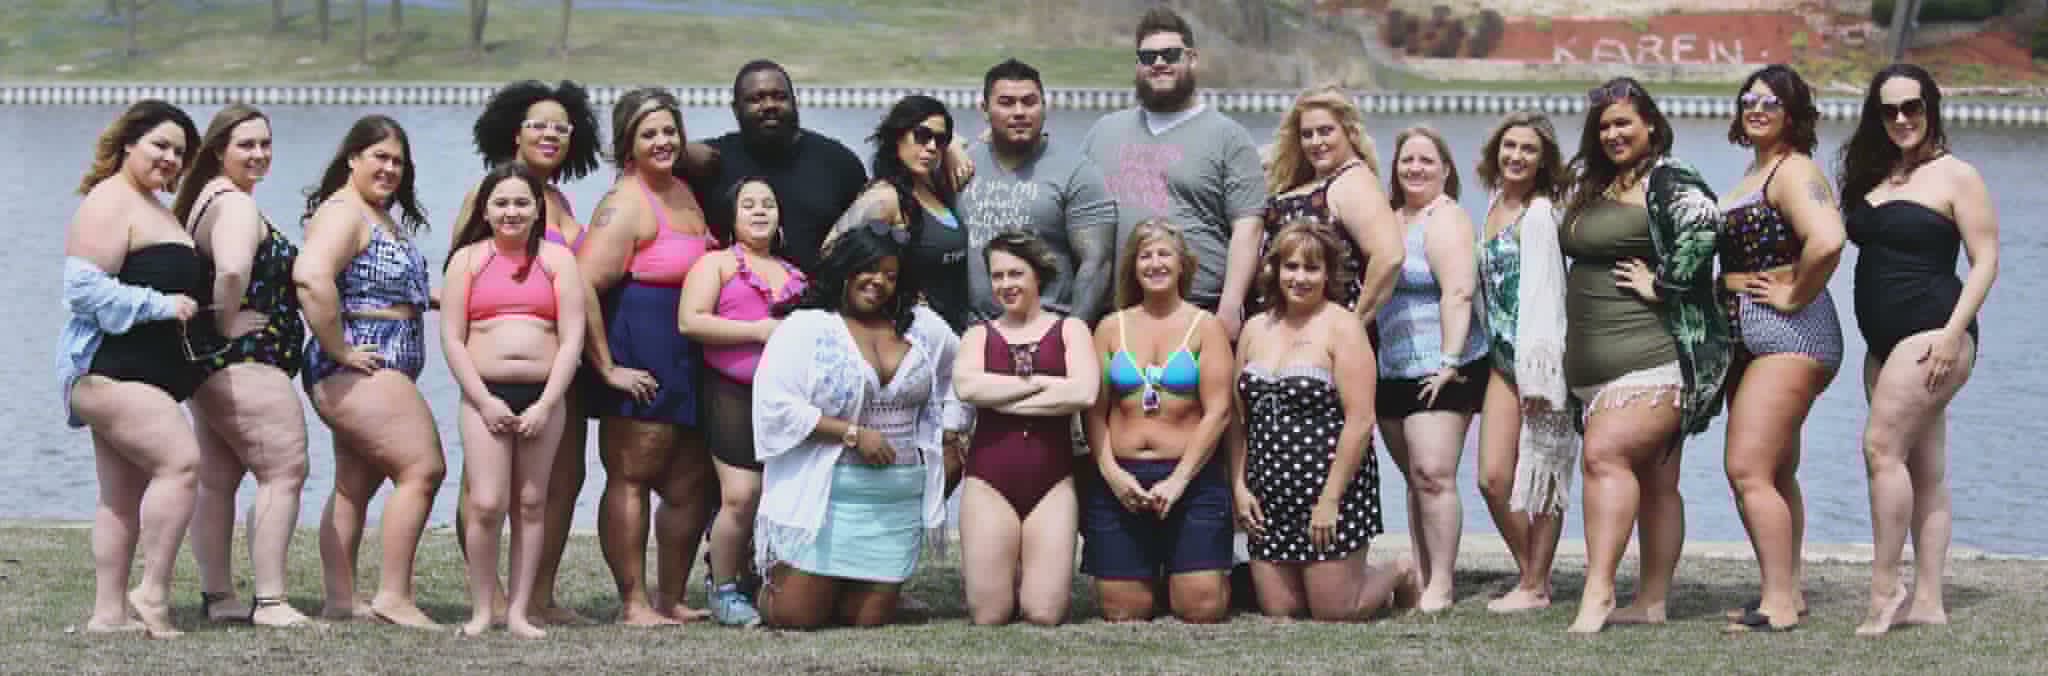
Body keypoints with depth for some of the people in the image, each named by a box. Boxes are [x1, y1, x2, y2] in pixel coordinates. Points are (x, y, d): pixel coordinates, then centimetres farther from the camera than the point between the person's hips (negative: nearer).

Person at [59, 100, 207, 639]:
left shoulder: (152, 207, 21)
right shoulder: (110, 201, -11)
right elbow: (84, 287, -20)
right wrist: (163, 305, -19)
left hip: (137, 374, 11)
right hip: (111, 368, -11)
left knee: (124, 495, 9)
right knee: (181, 461, -21)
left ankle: (109, 611, 11)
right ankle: (153, 593, -17)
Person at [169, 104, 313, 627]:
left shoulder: (206, 200, 17)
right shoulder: (236, 204, -14)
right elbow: (233, 271, -32)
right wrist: (230, 325, -19)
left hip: (210, 367, 11)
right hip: (248, 362, -11)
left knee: (217, 482, 11)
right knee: (284, 473, -10)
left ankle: (217, 597, 16)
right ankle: (269, 602, -14)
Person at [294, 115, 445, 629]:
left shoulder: (385, 217, 18)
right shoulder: (343, 212, -14)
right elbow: (311, 277, -30)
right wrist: (338, 349, -25)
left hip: (387, 371, 11)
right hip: (359, 370, -11)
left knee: (355, 485, 11)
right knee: (423, 469, -14)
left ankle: (340, 601, 15)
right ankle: (393, 597, -14)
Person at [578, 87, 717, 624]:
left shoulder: (684, 192, 15)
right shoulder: (625, 205, -13)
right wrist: (607, 368, -20)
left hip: (687, 361, 9)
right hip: (641, 365, -9)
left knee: (691, 485, 12)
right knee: (630, 479, -4)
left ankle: (671, 599, 23)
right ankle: (633, 605, -1)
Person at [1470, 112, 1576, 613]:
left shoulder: (1540, 214, -10)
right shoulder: (1496, 204, 14)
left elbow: (1544, 294, -14)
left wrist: (1539, 375, -18)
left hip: (1541, 358, -8)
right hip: (1503, 359, 8)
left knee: (1541, 475, -1)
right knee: (1493, 477, 2)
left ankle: (1534, 586, 6)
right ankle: (1532, 575, 16)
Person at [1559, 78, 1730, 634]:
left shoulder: (1666, 181, -8)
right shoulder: (1590, 184, 19)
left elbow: (1704, 219, -26)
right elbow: (1577, 251, 32)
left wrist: (1663, 285, -20)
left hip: (1653, 353, -9)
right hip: (1595, 360, 9)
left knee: (1605, 454, -21)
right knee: (1654, 481, 10)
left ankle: (1598, 591, -24)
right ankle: (1652, 602, 10)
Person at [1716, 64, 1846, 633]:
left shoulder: (1794, 171, -13)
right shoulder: (1754, 173, 18)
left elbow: (1827, 240, -31)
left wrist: (1793, 295, -20)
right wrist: (1724, 284, 15)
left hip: (1788, 334, -11)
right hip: (1750, 342, 11)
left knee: (1748, 470, -14)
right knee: (1777, 474, 15)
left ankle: (1779, 602, -12)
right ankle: (1788, 592, 22)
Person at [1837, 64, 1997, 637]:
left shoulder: (1955, 176, -5)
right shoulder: (1873, 176, 15)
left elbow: (1985, 259, -9)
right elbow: (1835, 242, 22)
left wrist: (1954, 333, -18)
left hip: (1932, 330, -8)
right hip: (1886, 341, 8)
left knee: (1882, 445, -16)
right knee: (1924, 470, 8)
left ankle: (1884, 591, -12)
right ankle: (1927, 600, 9)